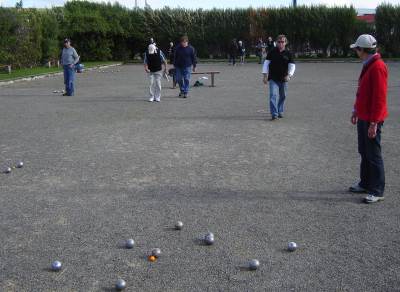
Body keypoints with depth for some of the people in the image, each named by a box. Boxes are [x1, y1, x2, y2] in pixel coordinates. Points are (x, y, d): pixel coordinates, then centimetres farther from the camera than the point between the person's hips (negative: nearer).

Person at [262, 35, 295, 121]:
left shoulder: (288, 53, 2)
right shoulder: (272, 52, 1)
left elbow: (292, 65, 2)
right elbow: (266, 63, 5)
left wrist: (289, 75, -13)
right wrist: (265, 75, -1)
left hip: (283, 79, 2)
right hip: (273, 79, -2)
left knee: (282, 96, 12)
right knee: (273, 95, -14)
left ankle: (280, 112, 30)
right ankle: (274, 114, -17)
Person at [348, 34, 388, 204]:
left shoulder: (377, 67, -19)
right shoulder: (368, 65, 12)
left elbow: (380, 97, -23)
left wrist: (374, 122, -23)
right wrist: (356, 110, 23)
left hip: (371, 120, -10)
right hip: (363, 117, 10)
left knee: (373, 155, -3)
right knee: (364, 152, 18)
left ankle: (377, 192, 5)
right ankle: (365, 184, 31)